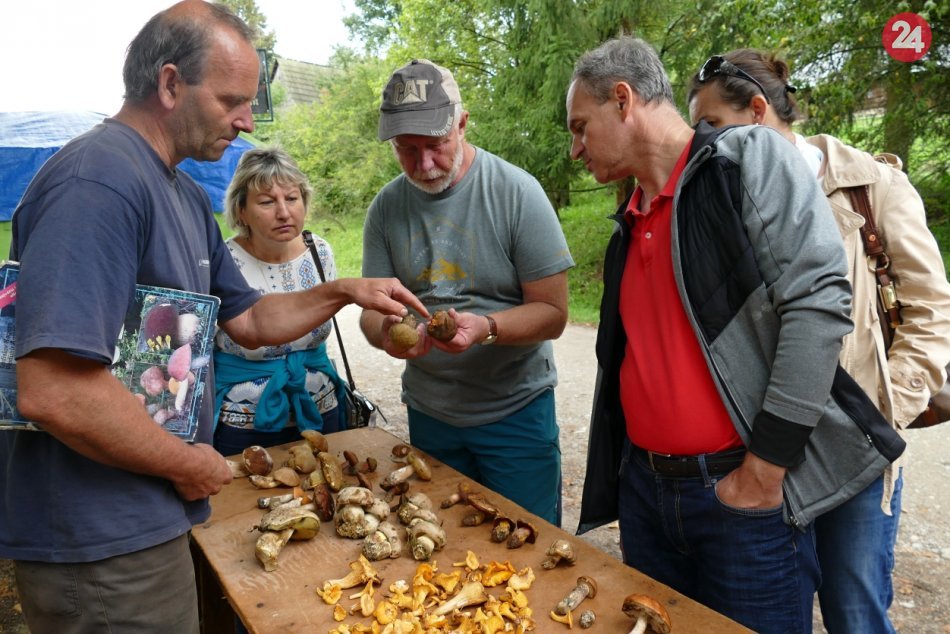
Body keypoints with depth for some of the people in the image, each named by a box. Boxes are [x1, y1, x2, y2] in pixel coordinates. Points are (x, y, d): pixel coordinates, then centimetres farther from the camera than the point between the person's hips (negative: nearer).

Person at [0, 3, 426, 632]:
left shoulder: (187, 196, 9)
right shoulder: (97, 180, -23)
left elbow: (248, 319, 15)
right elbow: (51, 391, -31)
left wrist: (345, 291, 1)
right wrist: (188, 465, -17)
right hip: (101, 539, -9)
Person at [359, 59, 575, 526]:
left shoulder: (516, 192, -14)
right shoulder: (386, 207, -2)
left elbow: (553, 313, -14)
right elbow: (371, 310, 1)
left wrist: (485, 327, -32)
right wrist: (385, 332, -22)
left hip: (516, 409, -3)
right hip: (429, 412, 4)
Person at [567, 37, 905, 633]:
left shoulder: (751, 157, -8)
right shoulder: (630, 224, 12)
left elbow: (819, 301, -17)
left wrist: (761, 474, -16)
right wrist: (625, 470, 13)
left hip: (744, 492, -6)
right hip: (644, 489, 7)